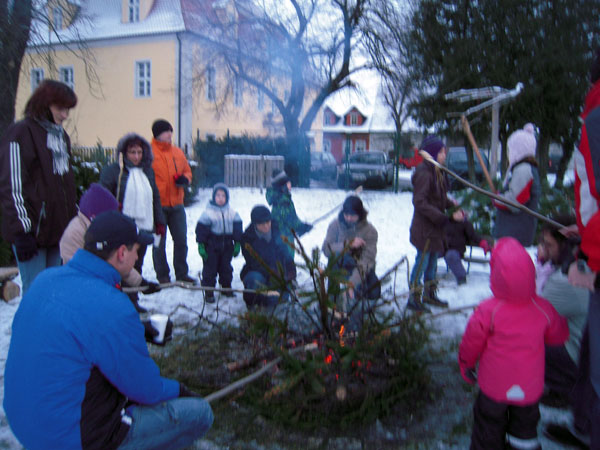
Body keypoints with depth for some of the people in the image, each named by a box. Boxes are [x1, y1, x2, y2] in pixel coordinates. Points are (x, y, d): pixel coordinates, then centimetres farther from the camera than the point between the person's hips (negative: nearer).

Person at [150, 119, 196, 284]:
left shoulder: (178, 152, 9)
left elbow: (187, 171, 19)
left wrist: (185, 179, -3)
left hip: (177, 204, 5)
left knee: (181, 240, 10)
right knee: (160, 242, 5)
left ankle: (182, 273, 22)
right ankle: (162, 275, 18)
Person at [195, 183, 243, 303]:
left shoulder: (232, 213, 1)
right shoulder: (208, 212, -10)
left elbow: (237, 229, 7)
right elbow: (201, 230, -8)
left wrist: (237, 244, 4)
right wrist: (201, 246, -11)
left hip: (227, 246, 3)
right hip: (211, 247, -3)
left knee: (226, 267, 14)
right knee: (210, 268, 2)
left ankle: (226, 287, 31)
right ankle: (208, 292, 12)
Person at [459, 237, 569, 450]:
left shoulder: (487, 312, -24)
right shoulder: (543, 309, -15)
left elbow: (471, 343, -12)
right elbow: (559, 336, 3)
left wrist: (466, 365, 7)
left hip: (494, 387, -3)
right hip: (530, 389, 3)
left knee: (489, 426, 17)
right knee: (525, 425, 23)